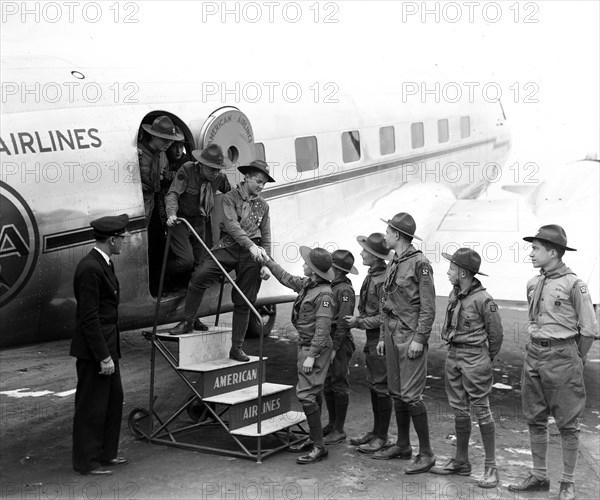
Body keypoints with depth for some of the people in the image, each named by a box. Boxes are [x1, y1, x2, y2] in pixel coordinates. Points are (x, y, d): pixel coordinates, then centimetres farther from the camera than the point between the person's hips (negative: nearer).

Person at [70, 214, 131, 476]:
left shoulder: (103, 264, 10)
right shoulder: (89, 268, -21)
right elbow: (89, 317, -23)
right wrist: (103, 356, -21)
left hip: (107, 346, 10)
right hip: (93, 349, -10)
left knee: (114, 398, 18)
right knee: (92, 405, 1)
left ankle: (106, 453, 31)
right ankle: (86, 461, 13)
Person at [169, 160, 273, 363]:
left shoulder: (263, 205, 16)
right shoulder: (230, 198, 3)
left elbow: (266, 237, 17)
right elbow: (231, 225, -13)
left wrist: (266, 263, 6)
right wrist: (250, 245, -26)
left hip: (252, 254, 3)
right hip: (228, 247, -3)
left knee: (243, 302, 4)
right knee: (199, 276, -25)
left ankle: (236, 348, 12)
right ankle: (188, 322, -8)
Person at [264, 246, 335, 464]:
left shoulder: (324, 294, -21)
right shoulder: (307, 283, 6)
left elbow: (322, 328, -25)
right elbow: (287, 279, 25)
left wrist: (312, 355, -26)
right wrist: (268, 262, 29)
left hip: (315, 348, -10)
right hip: (304, 343, 10)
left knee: (306, 394, -12)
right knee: (311, 393, 17)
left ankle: (319, 447, -8)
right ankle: (313, 438, 28)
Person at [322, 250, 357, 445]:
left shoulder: (345, 291, -15)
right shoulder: (331, 286, 12)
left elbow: (343, 323, -18)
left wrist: (334, 348, -19)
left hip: (340, 344, -9)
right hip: (327, 341, 9)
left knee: (339, 386, -1)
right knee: (327, 385, 14)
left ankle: (339, 430, 7)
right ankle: (332, 424, 27)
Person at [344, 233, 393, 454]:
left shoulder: (384, 280, -20)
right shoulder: (371, 276, 10)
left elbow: (385, 317, -21)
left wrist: (359, 322, -16)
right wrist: (356, 319, 7)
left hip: (382, 339, -10)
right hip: (371, 338, 10)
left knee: (381, 387, -2)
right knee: (372, 385, 16)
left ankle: (382, 437, 7)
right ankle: (376, 431, 26)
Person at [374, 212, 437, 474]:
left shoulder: (419, 263, -11)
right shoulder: (393, 264, 14)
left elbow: (428, 306, -14)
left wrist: (419, 339, -18)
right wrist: (382, 336, 16)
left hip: (411, 336, -8)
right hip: (392, 334, 8)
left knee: (411, 395, -9)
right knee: (396, 392, 13)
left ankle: (426, 453, -1)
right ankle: (403, 445, 25)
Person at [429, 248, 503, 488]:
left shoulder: (482, 300, -16)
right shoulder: (454, 294, 6)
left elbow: (496, 334, -8)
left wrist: (486, 361, 3)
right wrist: (455, 351, 16)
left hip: (475, 357, -8)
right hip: (453, 355, 8)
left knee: (481, 410, -3)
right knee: (459, 410, 14)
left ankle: (491, 468, 4)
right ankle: (461, 462, 24)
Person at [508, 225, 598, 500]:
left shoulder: (574, 284, -13)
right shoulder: (533, 284, 7)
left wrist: (574, 360, 1)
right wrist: (537, 349, 15)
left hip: (562, 358, -7)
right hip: (534, 356, 7)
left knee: (567, 423, 4)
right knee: (535, 420, 12)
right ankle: (539, 477, 25)